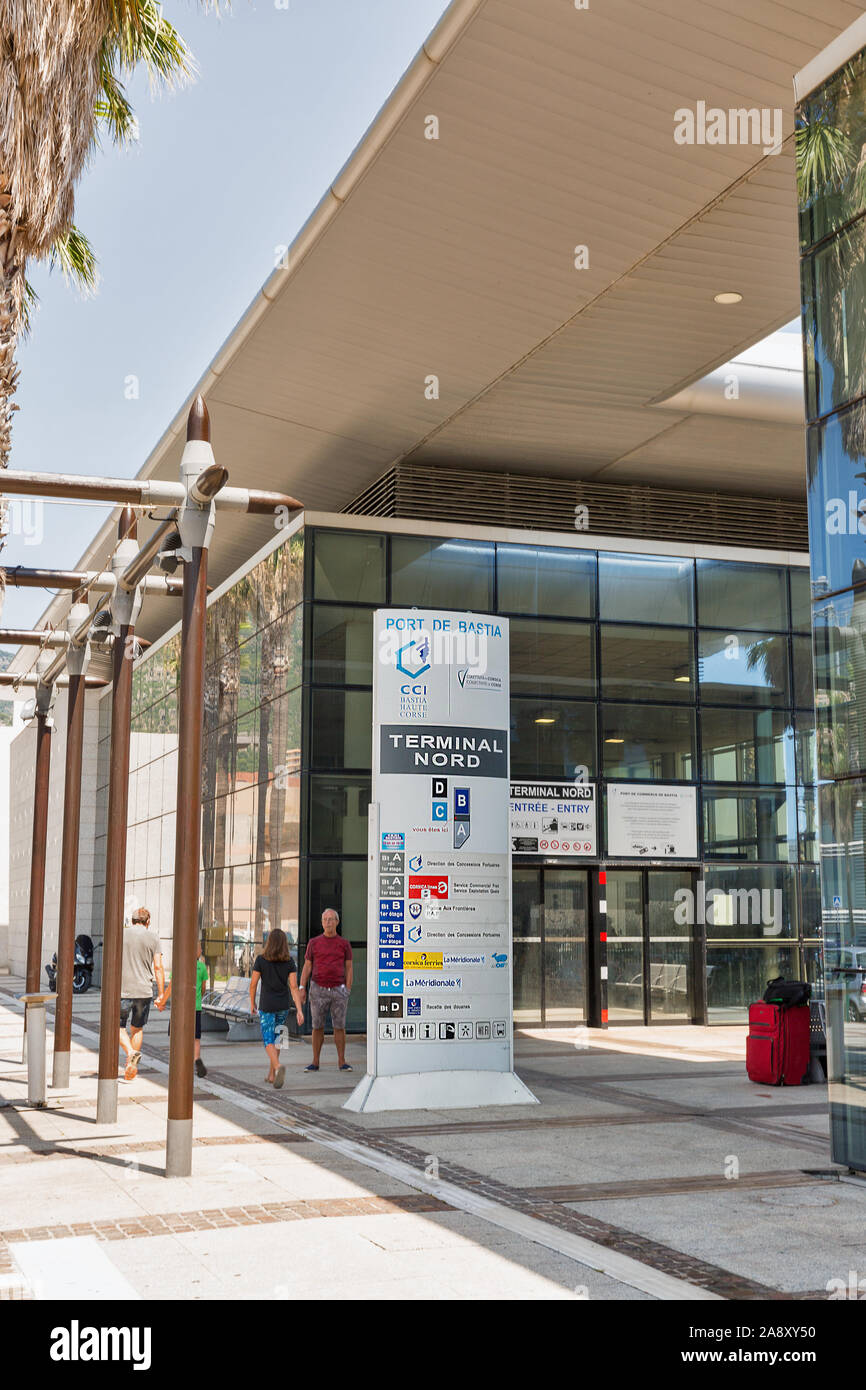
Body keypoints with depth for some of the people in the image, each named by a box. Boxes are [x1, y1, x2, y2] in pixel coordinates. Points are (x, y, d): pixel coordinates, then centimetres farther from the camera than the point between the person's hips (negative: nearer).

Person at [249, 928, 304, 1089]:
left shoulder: (261, 960, -8)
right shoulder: (289, 962, -3)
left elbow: (253, 984, -4)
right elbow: (294, 987, -7)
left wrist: (252, 1003, 11)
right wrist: (299, 1010, -9)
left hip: (266, 1006, -3)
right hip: (283, 1006, 3)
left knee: (268, 1041, -2)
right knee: (277, 1039, 17)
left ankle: (278, 1067, -29)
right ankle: (272, 1075, 24)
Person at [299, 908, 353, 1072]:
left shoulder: (344, 944, 5)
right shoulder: (314, 943, 5)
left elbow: (349, 968, 5)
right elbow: (307, 966, 6)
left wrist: (348, 990, -4)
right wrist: (302, 988, -4)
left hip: (339, 990, 0)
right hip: (318, 989, 0)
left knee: (339, 1026, 1)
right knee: (318, 1026, 3)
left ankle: (342, 1061, 8)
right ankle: (315, 1062, 10)